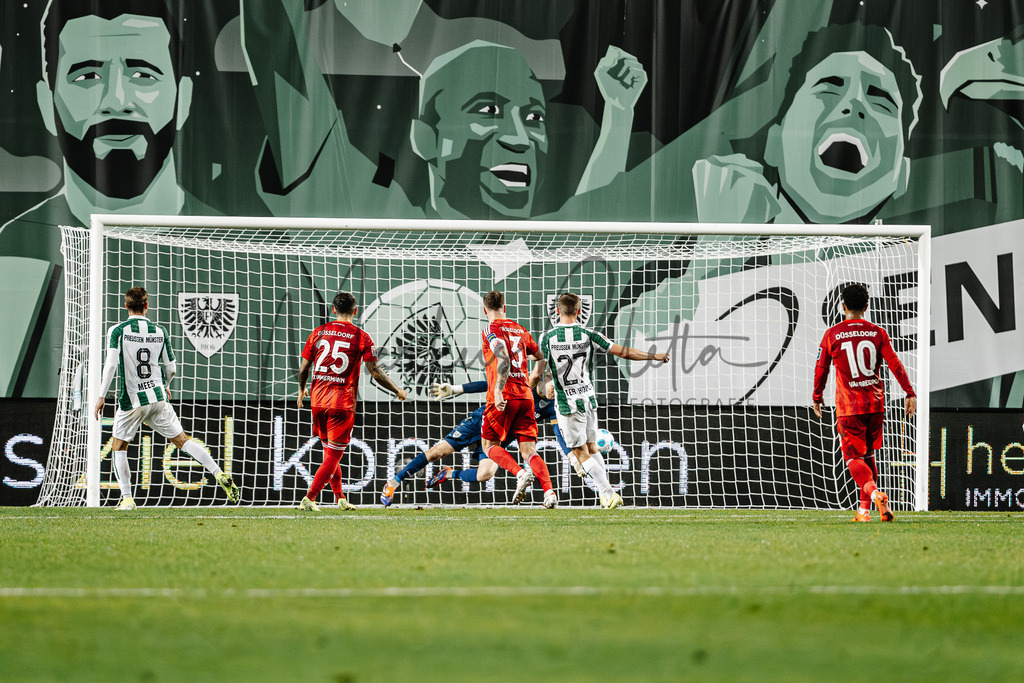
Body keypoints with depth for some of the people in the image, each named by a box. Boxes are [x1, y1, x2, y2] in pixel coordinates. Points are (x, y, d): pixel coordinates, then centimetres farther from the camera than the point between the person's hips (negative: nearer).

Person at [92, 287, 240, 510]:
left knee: (119, 447, 13)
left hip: (131, 401, -3)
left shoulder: (117, 331, -6)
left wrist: (101, 396, -12)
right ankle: (218, 473, -6)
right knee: (182, 439, 8)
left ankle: (127, 498, 4)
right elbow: (171, 368, 10)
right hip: (157, 397, 3)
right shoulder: (159, 332, 4)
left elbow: (111, 364, -16)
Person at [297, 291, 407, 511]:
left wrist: (302, 390, 27)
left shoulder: (319, 332, 6)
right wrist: (397, 391, 8)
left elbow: (304, 367, 8)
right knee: (333, 455, 0)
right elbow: (374, 372, -6)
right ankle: (309, 499, -9)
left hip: (318, 400, 4)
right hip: (343, 402, -4)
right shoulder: (361, 337, -4)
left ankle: (340, 498, 23)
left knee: (330, 451, 19)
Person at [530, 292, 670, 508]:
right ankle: (606, 494, 17)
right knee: (592, 448, 18)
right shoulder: (588, 335, -4)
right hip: (589, 399, 3)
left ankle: (608, 492, -5)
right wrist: (654, 356, 10)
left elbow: (537, 374, -11)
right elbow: (623, 352, -2)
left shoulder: (547, 338, -9)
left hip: (568, 404, -3)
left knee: (581, 453, 4)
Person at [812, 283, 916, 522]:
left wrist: (817, 396, 19)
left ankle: (875, 493, -30)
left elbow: (821, 368, 5)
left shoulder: (832, 334, -1)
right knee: (868, 455, 16)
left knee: (853, 457, -3)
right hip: (875, 403, 3)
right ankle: (864, 509, 17)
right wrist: (910, 393, -4)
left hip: (848, 405, -3)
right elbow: (895, 364, -3)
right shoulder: (877, 333, 4)